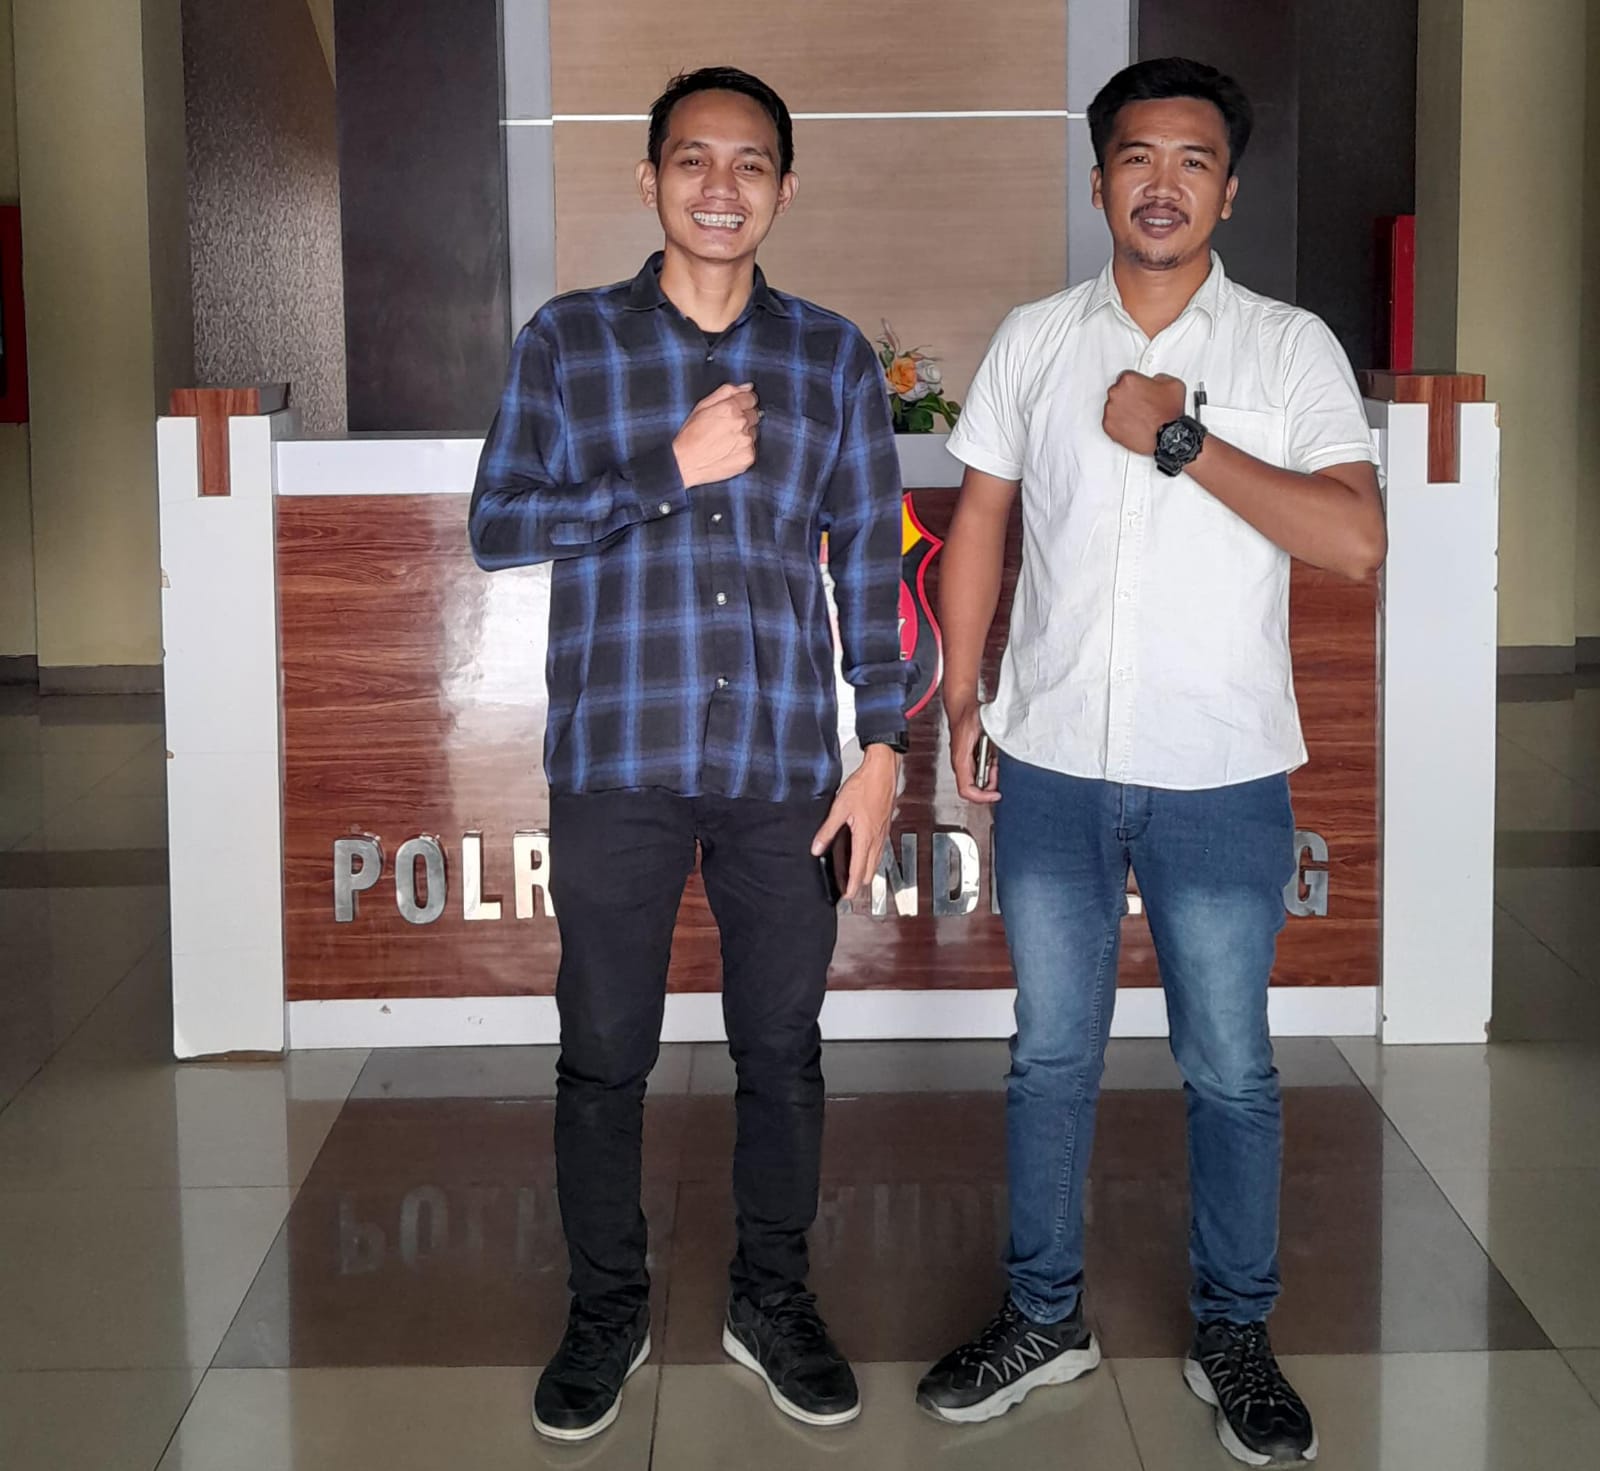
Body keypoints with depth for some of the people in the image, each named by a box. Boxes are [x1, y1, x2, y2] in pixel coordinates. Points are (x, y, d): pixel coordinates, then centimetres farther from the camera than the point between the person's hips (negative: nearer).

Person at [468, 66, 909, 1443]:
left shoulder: (833, 356, 8)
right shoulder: (568, 340, 3)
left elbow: (871, 558, 8)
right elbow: (498, 525, -4)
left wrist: (883, 745, 2)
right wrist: (670, 473, -13)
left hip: (786, 764, 1)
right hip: (617, 762, -1)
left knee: (784, 1049, 9)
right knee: (604, 1055, 7)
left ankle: (774, 1297, 28)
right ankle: (608, 1308, 25)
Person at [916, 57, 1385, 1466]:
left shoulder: (1291, 348, -4)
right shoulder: (1032, 341, 4)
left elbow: (1355, 539, -16)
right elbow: (980, 522, 11)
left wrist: (1179, 439, -18)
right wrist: (960, 697, 4)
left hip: (1220, 777, -2)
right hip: (1049, 764, 2)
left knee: (1230, 1069, 8)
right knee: (1051, 1054, 13)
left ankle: (1234, 1336, 25)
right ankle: (1044, 1319, 28)